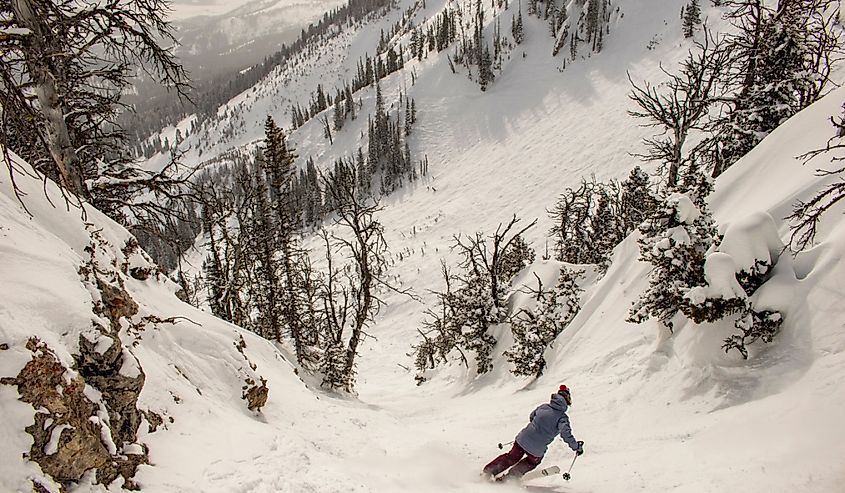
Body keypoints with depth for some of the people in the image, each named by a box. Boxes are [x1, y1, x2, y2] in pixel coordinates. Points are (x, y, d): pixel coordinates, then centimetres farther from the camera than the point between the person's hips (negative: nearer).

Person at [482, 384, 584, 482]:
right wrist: (576, 447, -11)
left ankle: (487, 472, 25)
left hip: (523, 438, 4)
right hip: (537, 450, -3)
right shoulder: (562, 417, -10)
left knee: (511, 457, 25)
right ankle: (510, 476, 27)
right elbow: (566, 433, -22)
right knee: (533, 462, 29)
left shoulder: (543, 407, 6)